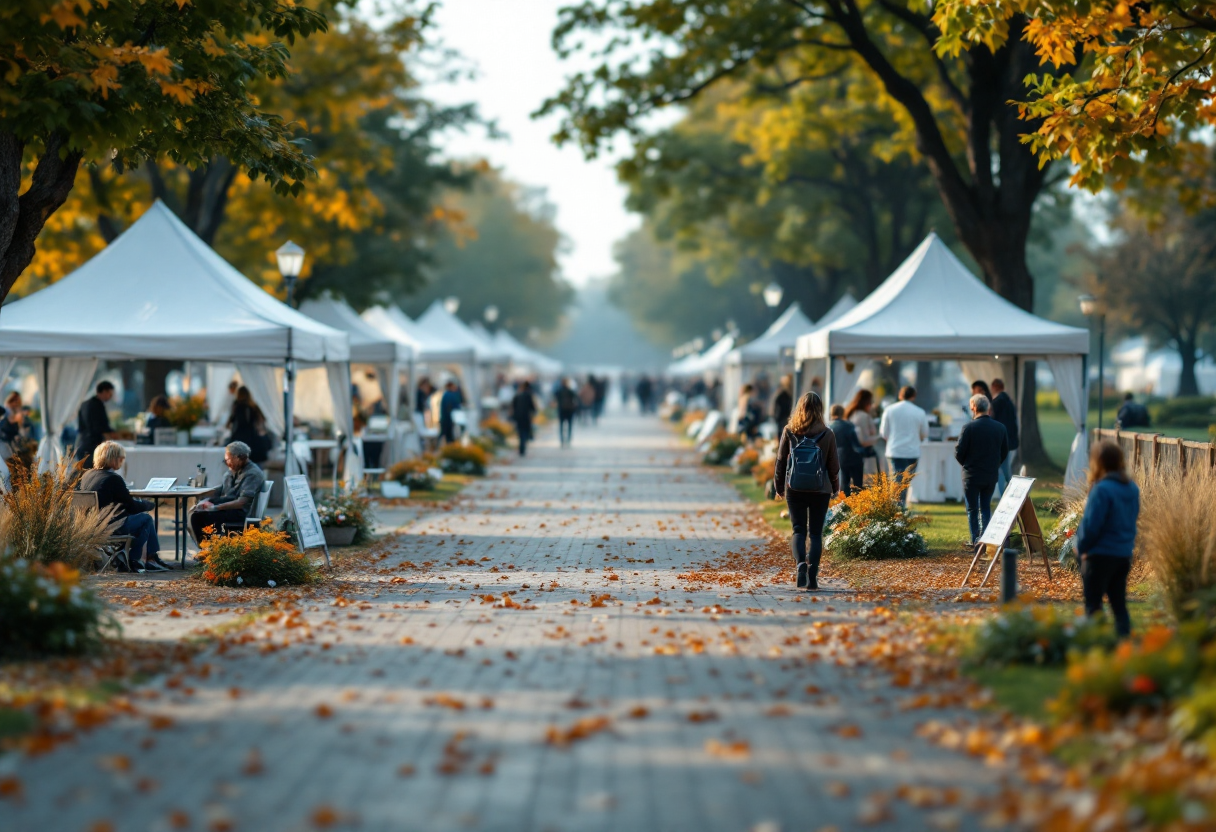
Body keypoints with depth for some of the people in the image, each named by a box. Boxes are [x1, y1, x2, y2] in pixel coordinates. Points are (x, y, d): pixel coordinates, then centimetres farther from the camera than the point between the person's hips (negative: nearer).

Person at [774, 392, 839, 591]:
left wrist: (778, 487, 14)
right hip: (820, 490, 0)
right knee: (815, 533, 6)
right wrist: (835, 487, 18)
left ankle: (800, 563, -20)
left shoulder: (789, 431, -3)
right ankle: (812, 577, -1)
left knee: (798, 530, 6)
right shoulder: (827, 434, -4)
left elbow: (781, 461, 2)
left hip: (795, 490, 0)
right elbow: (833, 464, 2)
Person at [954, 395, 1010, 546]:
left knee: (972, 509, 7)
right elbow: (1005, 452, 8)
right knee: (986, 507, 16)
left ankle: (975, 539, 7)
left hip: (972, 475, -4)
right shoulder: (1000, 428, 0)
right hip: (991, 476, 4)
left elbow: (959, 452, -12)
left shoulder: (969, 427, -16)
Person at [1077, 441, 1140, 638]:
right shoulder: (1131, 488, 5)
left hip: (1100, 555, -7)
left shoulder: (1101, 489, -19)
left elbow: (1090, 525, -17)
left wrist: (1081, 547, 0)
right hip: (1124, 553, 7)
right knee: (1119, 604, 13)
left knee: (1093, 605, 3)